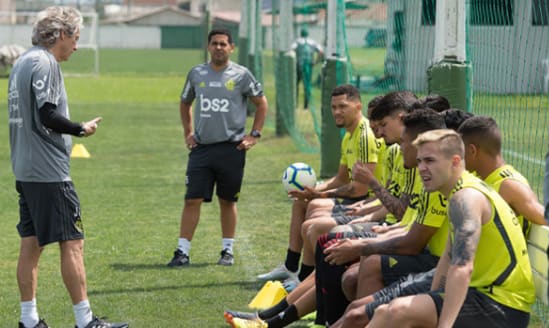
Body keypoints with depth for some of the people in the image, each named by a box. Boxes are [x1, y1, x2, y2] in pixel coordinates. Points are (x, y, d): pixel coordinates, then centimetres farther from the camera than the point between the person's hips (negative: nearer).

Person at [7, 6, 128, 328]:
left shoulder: (24, 61, 16)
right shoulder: (44, 63, -13)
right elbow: (47, 115, -21)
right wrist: (82, 129, -8)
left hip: (25, 169, 10)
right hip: (50, 172, -10)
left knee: (31, 244, 10)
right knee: (72, 243, -6)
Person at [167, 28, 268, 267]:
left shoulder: (241, 75, 0)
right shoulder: (196, 74, 8)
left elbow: (261, 103, 9)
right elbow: (185, 103, 23)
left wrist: (254, 135, 3)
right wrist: (187, 133, 14)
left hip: (231, 148, -2)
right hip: (201, 147, 2)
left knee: (228, 201, 7)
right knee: (192, 200, -4)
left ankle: (228, 251, 18)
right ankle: (182, 252, -1)